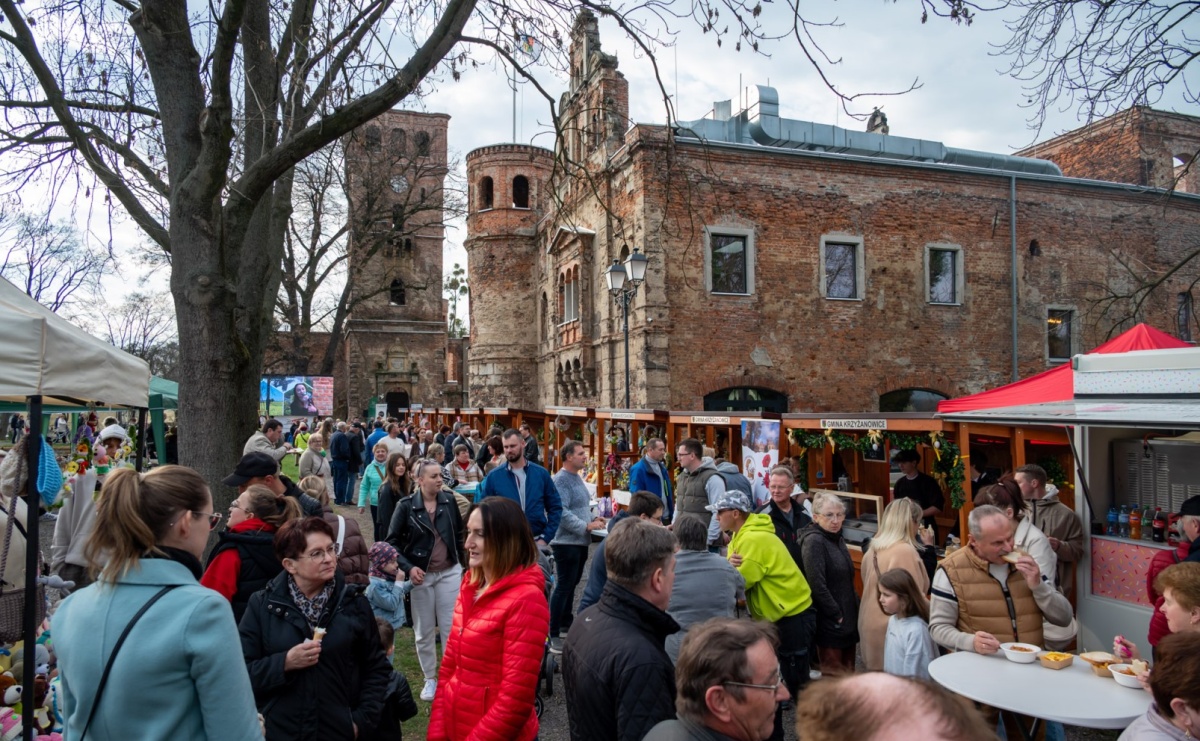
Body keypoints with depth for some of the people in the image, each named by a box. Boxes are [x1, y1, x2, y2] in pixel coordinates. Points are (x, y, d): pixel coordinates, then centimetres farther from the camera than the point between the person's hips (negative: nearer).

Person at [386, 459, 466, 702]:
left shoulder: (449, 500, -5)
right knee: (424, 630, 11)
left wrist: (461, 561, 6)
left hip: (449, 572, 1)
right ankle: (430, 679, 27)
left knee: (451, 626, 4)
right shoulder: (406, 506, -11)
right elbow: (392, 541, -7)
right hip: (420, 575, -1)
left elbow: (459, 532, 8)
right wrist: (408, 568, -17)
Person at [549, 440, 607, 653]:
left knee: (571, 584, 18)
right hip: (567, 541, -9)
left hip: (580, 541, 9)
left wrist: (593, 519, 7)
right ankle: (553, 634, 1)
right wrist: (587, 526, -24)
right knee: (564, 586, -5)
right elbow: (562, 513, -25)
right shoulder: (561, 480, -17)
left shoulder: (577, 477, 13)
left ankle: (566, 622, 31)